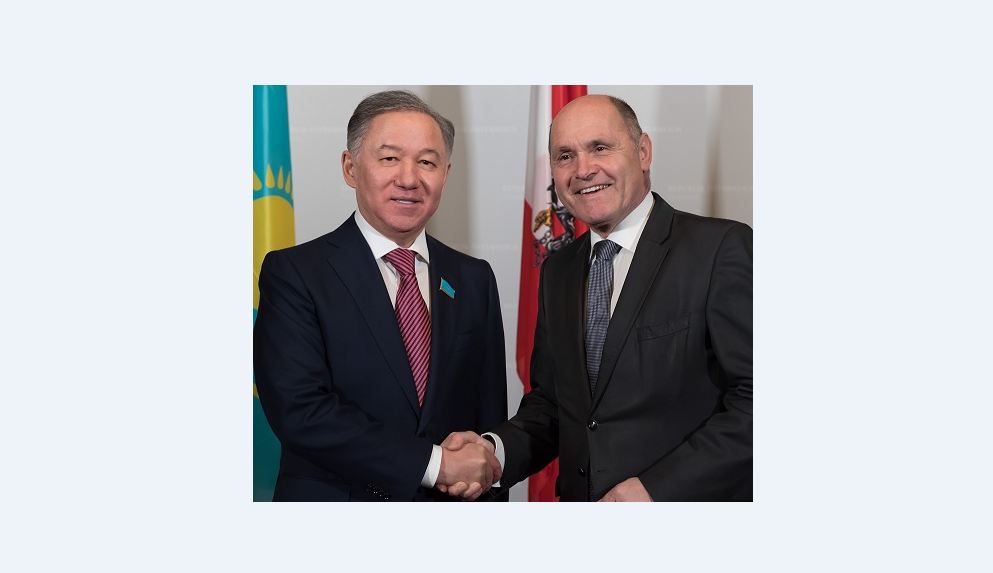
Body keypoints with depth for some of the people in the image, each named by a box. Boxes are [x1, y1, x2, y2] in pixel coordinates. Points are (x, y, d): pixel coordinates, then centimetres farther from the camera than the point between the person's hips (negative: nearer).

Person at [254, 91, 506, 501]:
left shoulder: (473, 279, 0)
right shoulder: (293, 273, -12)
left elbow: (490, 414, 2)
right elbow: (299, 412, -21)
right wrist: (434, 463, -22)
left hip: (452, 498, 4)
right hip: (334, 496, -3)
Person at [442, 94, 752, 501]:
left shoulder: (721, 247, -13)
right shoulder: (557, 272, 5)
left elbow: (756, 399, -18)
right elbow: (550, 402, 9)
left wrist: (658, 488, -22)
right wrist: (496, 449, -9)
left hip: (688, 497, -5)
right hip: (578, 496, 6)